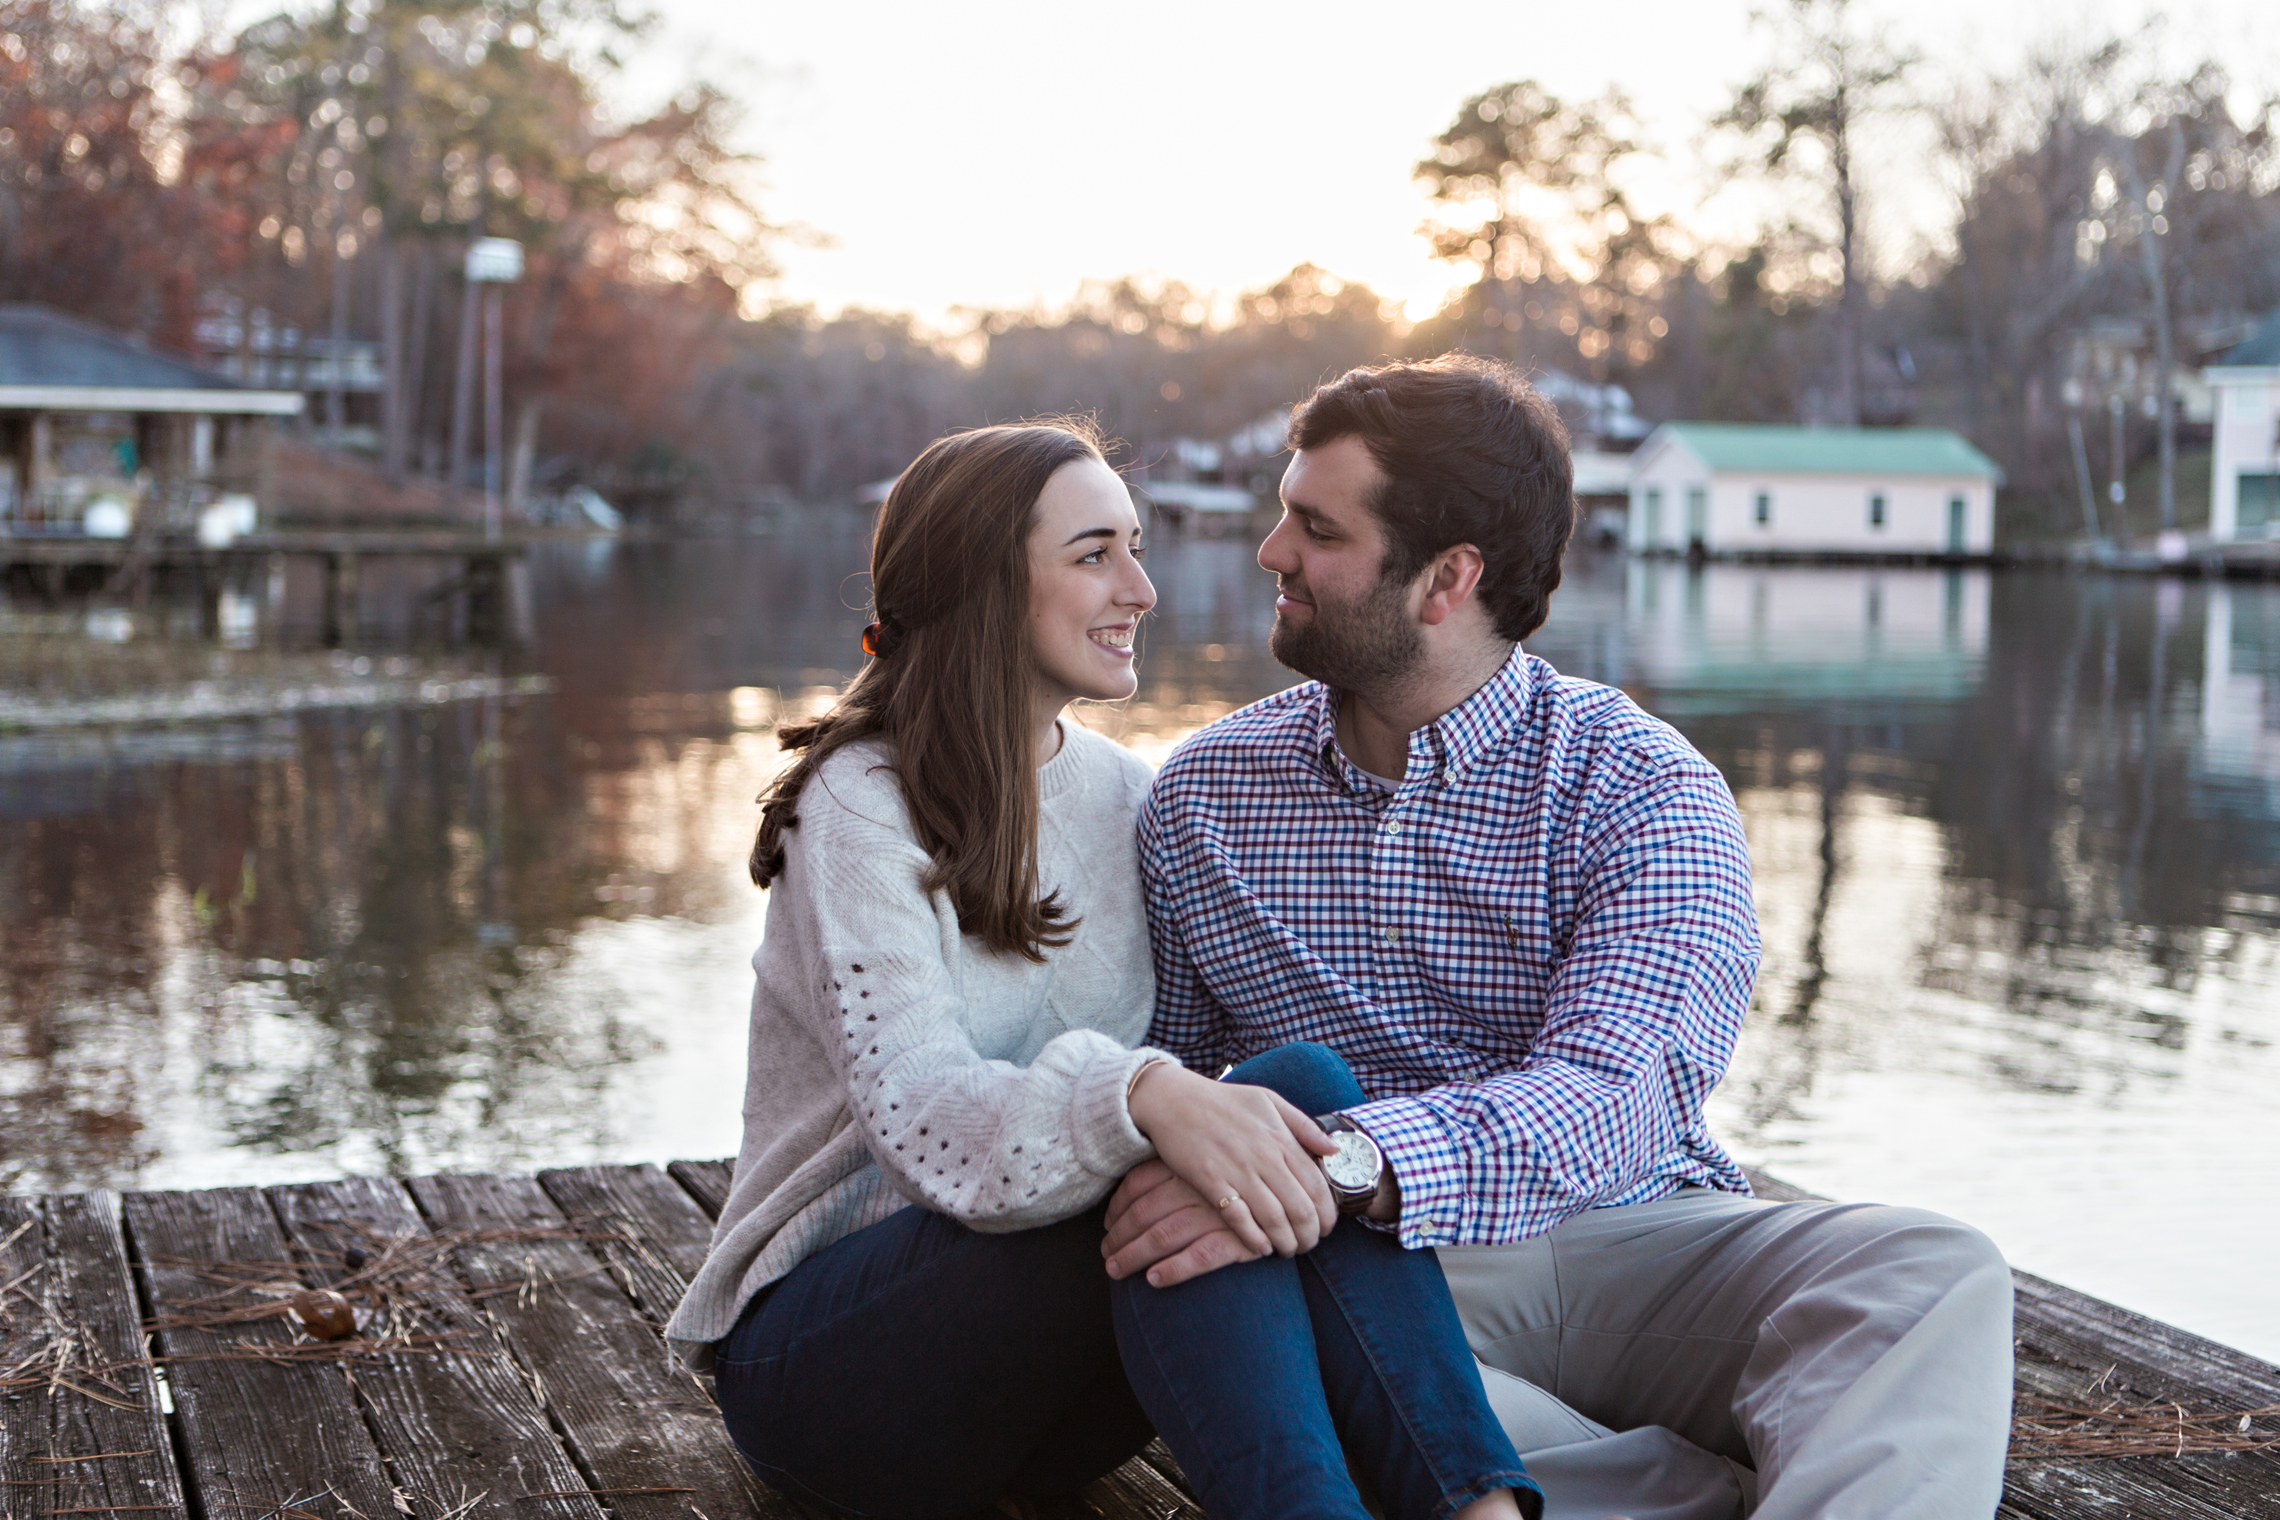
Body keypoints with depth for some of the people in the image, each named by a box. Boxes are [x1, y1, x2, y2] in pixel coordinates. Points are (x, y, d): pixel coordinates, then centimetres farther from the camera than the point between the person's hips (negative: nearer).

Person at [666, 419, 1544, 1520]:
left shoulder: (1121, 795, 10)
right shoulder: (859, 809, -12)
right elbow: (922, 1118, -27)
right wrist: (1142, 1098, -46)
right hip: (814, 1341, -6)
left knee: (1298, 1087, -24)